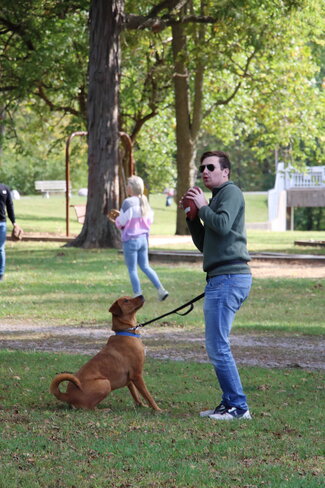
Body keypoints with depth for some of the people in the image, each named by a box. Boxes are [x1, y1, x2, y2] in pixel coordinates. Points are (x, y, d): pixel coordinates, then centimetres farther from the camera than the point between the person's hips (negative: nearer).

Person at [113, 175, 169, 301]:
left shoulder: (128, 203, -18)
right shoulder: (144, 202, 3)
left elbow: (121, 223, -15)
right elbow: (150, 219, 11)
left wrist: (117, 219, 7)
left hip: (130, 240, -7)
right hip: (143, 238, 7)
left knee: (132, 269, 4)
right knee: (145, 266, 17)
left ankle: (138, 295, 7)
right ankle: (161, 290, 9)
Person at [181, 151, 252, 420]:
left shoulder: (231, 192, -5)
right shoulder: (216, 198, 23)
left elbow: (223, 225, -23)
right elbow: (204, 244, 24)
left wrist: (203, 206, -9)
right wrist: (192, 215, 13)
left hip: (228, 277, -10)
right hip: (221, 278, 10)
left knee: (218, 346, -11)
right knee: (216, 346, 13)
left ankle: (238, 406, -7)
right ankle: (230, 403, 17)